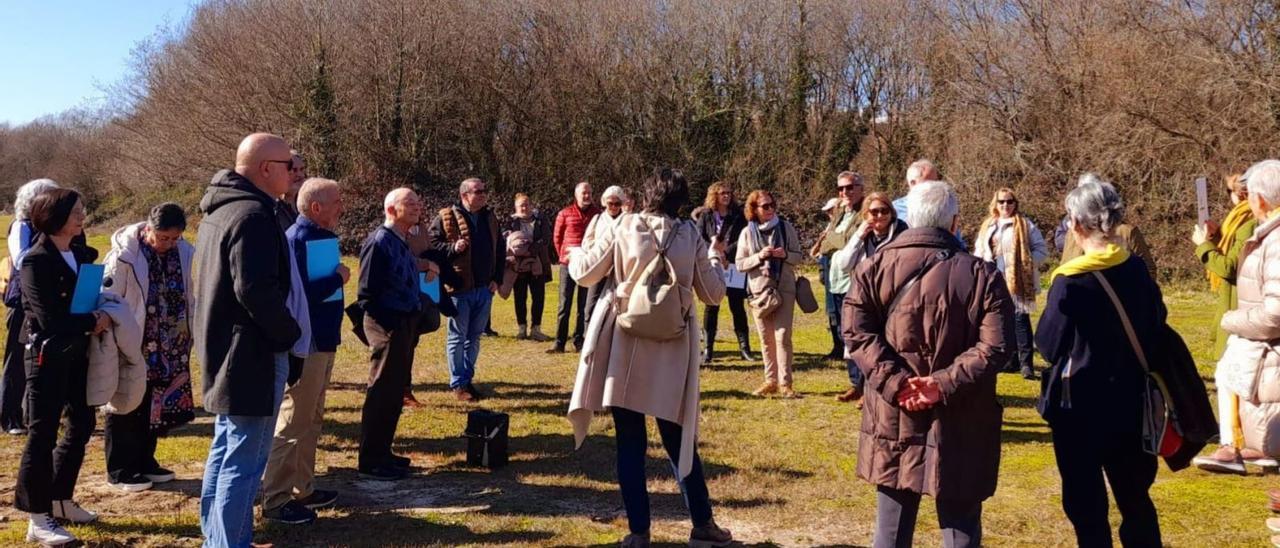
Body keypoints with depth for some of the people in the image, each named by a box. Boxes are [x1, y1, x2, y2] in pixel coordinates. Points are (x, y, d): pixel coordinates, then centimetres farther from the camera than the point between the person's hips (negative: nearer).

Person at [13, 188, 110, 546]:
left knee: (81, 425, 14)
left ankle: (60, 499, 29)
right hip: (47, 356, -8)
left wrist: (98, 320, -4)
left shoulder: (82, 254, 7)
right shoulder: (35, 261, -13)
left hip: (76, 353, 8)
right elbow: (49, 318, -20)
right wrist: (94, 323, -11)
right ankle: (37, 518, 7)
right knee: (43, 434, -2)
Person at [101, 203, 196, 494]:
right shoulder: (125, 255, -14)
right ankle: (121, 470, 16)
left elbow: (189, 296, 9)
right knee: (126, 407, 6)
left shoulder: (184, 252, 0)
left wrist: (191, 336, 8)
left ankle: (144, 461, 28)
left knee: (158, 405, 13)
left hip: (170, 348, 5)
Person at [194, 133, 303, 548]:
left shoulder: (218, 211, 14)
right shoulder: (253, 214, -19)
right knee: (243, 462, -4)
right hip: (252, 354, -11)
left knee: (225, 451, 20)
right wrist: (289, 333, -14)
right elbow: (256, 289, -27)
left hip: (222, 350, 11)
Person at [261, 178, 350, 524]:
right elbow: (299, 293, -27)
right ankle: (276, 501, 6)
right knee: (292, 424, -3)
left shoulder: (319, 236, 11)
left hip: (321, 340, 10)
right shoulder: (297, 239, -18)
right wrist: (337, 278, -18)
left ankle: (303, 489, 29)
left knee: (311, 421, 17)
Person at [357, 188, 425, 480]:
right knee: (382, 392, -2)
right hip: (387, 326, -9)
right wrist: (389, 324, -16)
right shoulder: (379, 241, -15)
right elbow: (367, 291, -18)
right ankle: (370, 461, 7)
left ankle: (382, 452, 27)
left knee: (395, 391, 16)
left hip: (404, 324, 9)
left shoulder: (401, 242, 13)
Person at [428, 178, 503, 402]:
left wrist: (497, 279, 10)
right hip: (459, 288, -6)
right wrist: (453, 248, -21)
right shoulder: (447, 218, -6)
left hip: (484, 289, 6)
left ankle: (467, 379, 24)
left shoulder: (490, 218, 12)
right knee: (457, 337, 3)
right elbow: (431, 243, -8)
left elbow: (500, 249, 18)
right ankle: (458, 384, 10)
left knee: (474, 337, 13)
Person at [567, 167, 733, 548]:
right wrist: (716, 259, 25)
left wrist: (576, 252, 23)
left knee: (630, 442, 7)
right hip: (671, 350, 1)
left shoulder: (623, 228, -4)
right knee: (679, 440, 13)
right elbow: (712, 294, 7)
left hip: (625, 347, -1)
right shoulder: (691, 236, 0)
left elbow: (584, 274, 1)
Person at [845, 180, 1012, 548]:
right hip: (961, 426, -1)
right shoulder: (982, 275, -4)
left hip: (893, 418, 1)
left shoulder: (875, 266, 0)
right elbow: (995, 346, -13)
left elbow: (856, 330, -9)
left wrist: (894, 382, -12)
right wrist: (945, 383, -15)